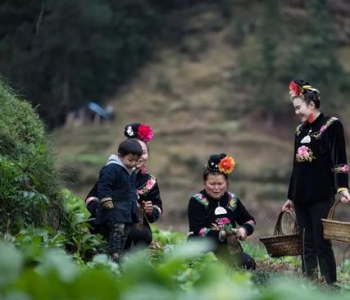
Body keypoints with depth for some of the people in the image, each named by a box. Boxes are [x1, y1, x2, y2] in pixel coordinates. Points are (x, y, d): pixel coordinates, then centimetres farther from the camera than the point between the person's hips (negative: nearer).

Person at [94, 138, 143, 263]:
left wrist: (134, 203, 26)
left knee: (125, 231, 10)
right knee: (118, 229, -20)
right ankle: (114, 255, -24)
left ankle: (120, 254, 17)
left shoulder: (130, 172, 15)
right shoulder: (112, 169, -16)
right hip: (114, 207, -10)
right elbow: (103, 185, -20)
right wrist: (106, 200, -23)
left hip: (127, 208, 10)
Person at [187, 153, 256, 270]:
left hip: (229, 246, 5)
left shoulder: (232, 200, 11)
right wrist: (221, 234, -30)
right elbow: (198, 230, -16)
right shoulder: (196, 201, -5)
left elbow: (250, 221, 18)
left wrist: (244, 229, -6)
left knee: (249, 264, -19)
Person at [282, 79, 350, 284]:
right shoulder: (300, 130, 15)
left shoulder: (332, 125, -3)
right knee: (307, 244, 7)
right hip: (301, 195, 7)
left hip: (321, 195, -7)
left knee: (322, 243, -8)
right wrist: (291, 197, 22)